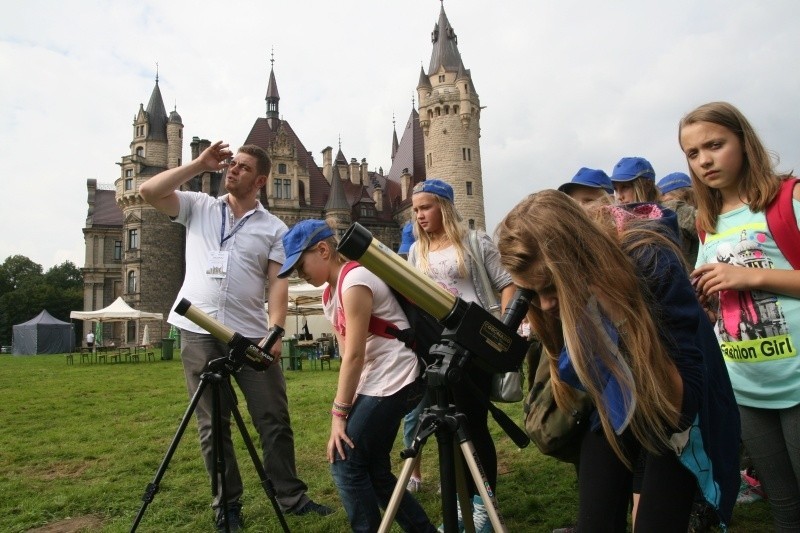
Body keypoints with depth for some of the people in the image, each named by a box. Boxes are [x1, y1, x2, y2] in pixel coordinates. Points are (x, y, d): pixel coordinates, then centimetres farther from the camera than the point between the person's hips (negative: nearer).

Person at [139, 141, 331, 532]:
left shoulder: (274, 228, 6)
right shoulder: (198, 207, 11)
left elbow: (278, 283, 0)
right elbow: (148, 192, -1)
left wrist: (275, 331, -13)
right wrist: (200, 164, -3)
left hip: (251, 335, 0)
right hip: (199, 333, 1)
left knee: (274, 419, 4)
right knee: (212, 423, 8)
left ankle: (291, 496, 19)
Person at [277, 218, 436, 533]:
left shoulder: (354, 282, -17)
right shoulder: (330, 295, 12)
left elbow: (355, 356, -19)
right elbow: (348, 355, 8)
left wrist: (338, 413, -14)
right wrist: (346, 408, -1)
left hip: (394, 382, -10)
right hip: (375, 384, 10)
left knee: (345, 463, -8)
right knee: (372, 469, 12)